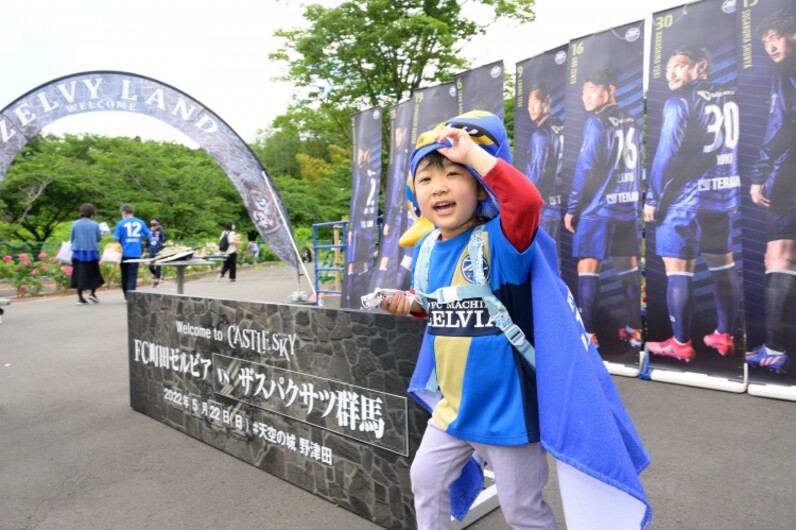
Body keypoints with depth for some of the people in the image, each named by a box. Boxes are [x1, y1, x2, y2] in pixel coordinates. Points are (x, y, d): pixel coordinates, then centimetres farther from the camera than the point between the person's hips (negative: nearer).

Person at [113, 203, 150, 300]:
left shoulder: (121, 223, -3)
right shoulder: (140, 223, 3)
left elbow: (116, 238, -7)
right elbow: (148, 235, 9)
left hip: (124, 253, 0)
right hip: (136, 253, 0)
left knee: (125, 275, 15)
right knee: (133, 275, 1)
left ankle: (126, 295, 22)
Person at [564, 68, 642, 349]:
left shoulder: (596, 123, -9)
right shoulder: (631, 121, 12)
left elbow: (585, 169, -14)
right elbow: (638, 164, 17)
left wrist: (572, 208, -7)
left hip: (599, 207, -7)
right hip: (628, 206, 7)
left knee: (588, 267, -5)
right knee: (628, 267, 13)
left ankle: (588, 334, -6)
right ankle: (634, 329, 20)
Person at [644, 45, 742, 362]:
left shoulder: (680, 101, -7)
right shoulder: (731, 97, 13)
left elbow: (667, 154, -14)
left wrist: (653, 198, -9)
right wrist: (737, 193, 19)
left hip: (686, 197, -8)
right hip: (724, 194, 8)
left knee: (678, 270, -3)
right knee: (723, 265, 15)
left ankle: (681, 344, 2)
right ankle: (724, 336, 23)